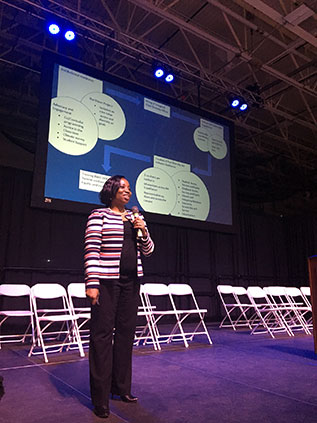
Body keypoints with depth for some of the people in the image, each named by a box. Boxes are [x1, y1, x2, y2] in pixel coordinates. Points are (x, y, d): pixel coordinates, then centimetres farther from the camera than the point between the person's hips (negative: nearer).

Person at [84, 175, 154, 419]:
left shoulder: (134, 218, 15)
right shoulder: (99, 215, -2)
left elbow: (148, 251, 17)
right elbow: (92, 250, -10)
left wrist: (143, 231, -2)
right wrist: (92, 283, -18)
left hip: (131, 282, 6)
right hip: (107, 281, -6)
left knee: (126, 332, 9)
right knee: (103, 333, -3)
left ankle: (121, 387, 24)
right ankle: (100, 398, 8)